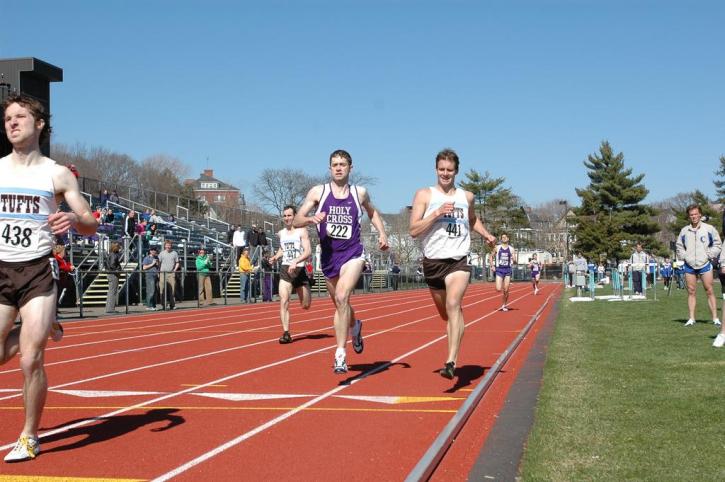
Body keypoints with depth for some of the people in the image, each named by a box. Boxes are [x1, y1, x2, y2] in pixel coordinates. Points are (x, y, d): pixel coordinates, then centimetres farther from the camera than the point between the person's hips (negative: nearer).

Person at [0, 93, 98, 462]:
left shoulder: (57, 175, 2)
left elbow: (91, 226, 0)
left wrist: (74, 220, -21)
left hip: (37, 272, -3)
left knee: (30, 360, -9)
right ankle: (38, 330, 31)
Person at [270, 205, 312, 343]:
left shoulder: (301, 231, -5)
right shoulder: (281, 233, 11)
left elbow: (308, 251, -15)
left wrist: (295, 261, -28)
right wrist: (275, 257, 9)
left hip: (299, 269, -3)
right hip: (285, 270, 3)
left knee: (306, 306, 9)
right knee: (284, 302, -15)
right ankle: (286, 333, -12)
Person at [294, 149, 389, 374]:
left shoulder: (360, 193, 2)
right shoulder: (318, 192, -1)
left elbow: (373, 212, 23)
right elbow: (297, 221, -3)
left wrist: (382, 233, 9)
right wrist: (312, 218, -24)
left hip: (352, 254, -2)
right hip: (328, 256, 2)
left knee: (341, 297, -24)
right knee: (340, 303, 18)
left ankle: (340, 355, -21)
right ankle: (355, 327, 53)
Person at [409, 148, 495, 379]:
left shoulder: (467, 196, 11)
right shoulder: (424, 194, 3)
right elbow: (414, 230, -6)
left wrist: (486, 234, 15)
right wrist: (437, 213, -17)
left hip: (459, 261, -1)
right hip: (433, 262, 1)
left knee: (453, 305, -24)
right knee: (445, 313, 15)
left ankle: (451, 362, -31)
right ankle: (454, 350, 45)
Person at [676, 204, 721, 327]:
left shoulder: (709, 229, -1)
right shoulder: (684, 231, 7)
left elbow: (717, 244, 4)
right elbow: (679, 246, 18)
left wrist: (709, 255, -6)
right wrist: (683, 256, 3)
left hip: (705, 264, -2)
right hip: (689, 266, 2)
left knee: (709, 291, -3)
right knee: (691, 292, 4)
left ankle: (715, 318, -1)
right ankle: (691, 318, 7)